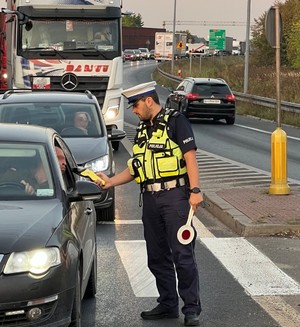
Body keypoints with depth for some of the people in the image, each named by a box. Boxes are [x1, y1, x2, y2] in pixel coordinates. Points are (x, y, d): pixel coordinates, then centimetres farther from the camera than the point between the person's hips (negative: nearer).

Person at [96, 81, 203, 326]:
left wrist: (195, 190, -19)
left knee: (183, 255, -7)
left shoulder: (175, 121, -4)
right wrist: (110, 182, 13)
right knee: (157, 257, 11)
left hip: (174, 195, -8)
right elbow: (135, 168, 23)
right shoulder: (143, 130, 19)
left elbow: (190, 156, -11)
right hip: (150, 198, 8)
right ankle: (168, 304, 21)